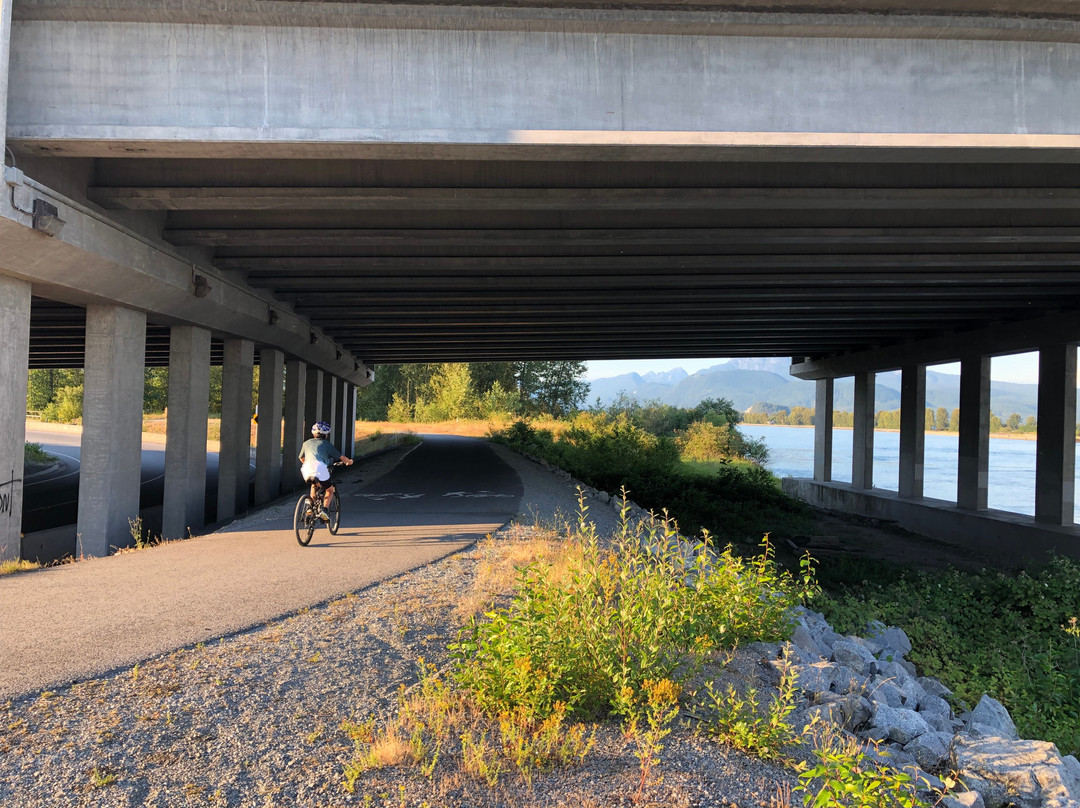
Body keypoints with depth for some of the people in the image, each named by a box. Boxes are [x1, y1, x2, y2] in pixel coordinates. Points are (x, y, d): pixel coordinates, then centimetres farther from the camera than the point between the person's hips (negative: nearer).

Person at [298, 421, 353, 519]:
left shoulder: (306, 443, 26)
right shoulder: (327, 444, 16)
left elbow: (301, 458, 40)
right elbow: (341, 457, 18)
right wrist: (349, 461, 39)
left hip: (306, 471, 4)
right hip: (320, 470, -4)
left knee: (314, 486, 36)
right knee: (330, 490, 18)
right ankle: (324, 509, -2)